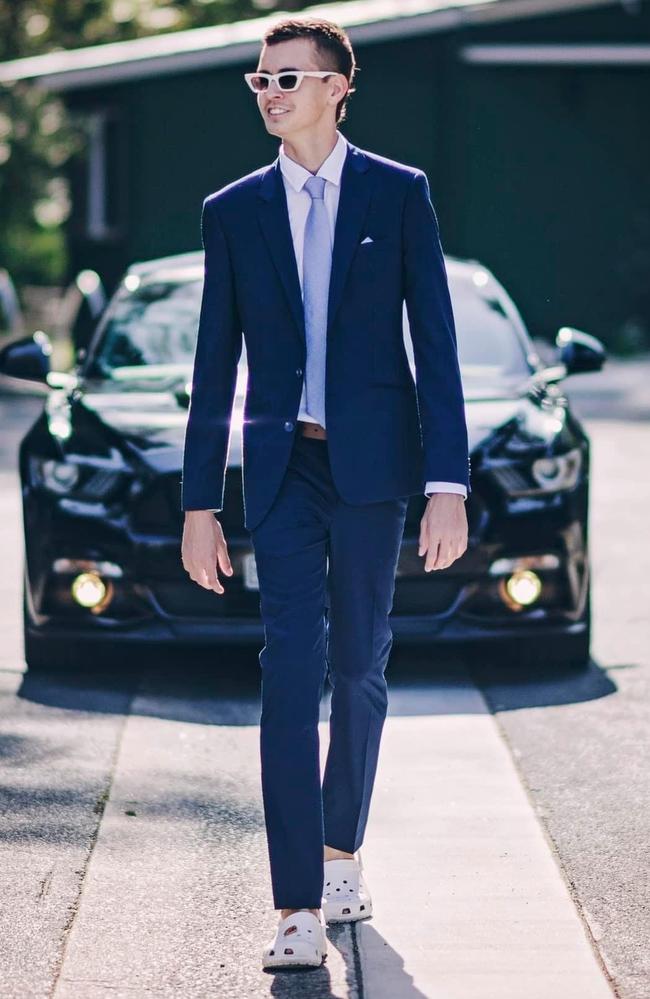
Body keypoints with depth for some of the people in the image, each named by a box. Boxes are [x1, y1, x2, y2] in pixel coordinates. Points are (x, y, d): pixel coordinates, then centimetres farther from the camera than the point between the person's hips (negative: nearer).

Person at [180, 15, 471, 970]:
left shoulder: (400, 195, 2)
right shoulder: (233, 211, 7)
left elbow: (436, 346, 0)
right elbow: (215, 367, 9)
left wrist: (447, 486, -8)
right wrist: (200, 504, 5)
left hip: (371, 464, 0)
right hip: (281, 468, 1)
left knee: (359, 668, 10)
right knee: (290, 674, -8)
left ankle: (342, 852, 30)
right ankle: (300, 908, -10)